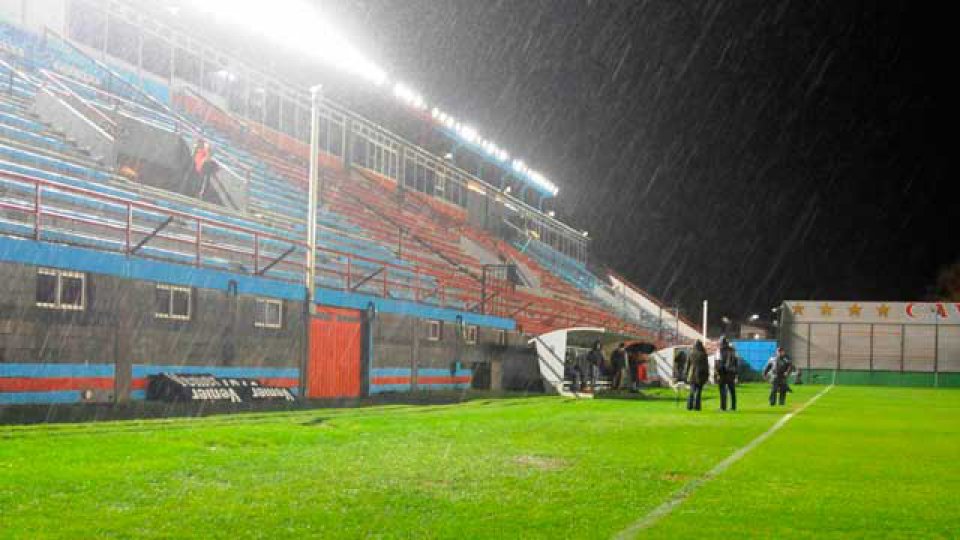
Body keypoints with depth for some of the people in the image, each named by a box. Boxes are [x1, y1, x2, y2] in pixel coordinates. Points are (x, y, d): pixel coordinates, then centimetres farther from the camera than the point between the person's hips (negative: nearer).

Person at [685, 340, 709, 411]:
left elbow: (687, 365, 5)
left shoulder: (690, 354, 0)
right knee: (698, 391, 2)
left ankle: (689, 406, 0)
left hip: (692, 375, 2)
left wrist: (687, 375, 12)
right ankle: (696, 407, -1)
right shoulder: (703, 354, -8)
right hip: (700, 375, -2)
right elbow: (706, 365, -4)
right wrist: (707, 375, 5)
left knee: (692, 391, 9)